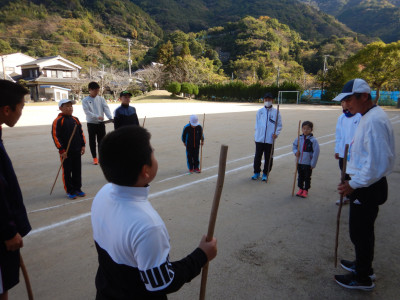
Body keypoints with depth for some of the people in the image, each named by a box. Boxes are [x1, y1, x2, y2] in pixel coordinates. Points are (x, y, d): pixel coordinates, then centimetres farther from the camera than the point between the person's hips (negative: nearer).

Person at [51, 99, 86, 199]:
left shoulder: (75, 119, 9)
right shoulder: (58, 121, -8)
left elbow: (81, 132, 15)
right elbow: (55, 136, -11)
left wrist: (83, 145, 7)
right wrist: (62, 150, -14)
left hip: (77, 151, 5)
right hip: (65, 152, -5)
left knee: (77, 170, 11)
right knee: (67, 171, 4)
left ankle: (77, 188, 24)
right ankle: (69, 191, 14)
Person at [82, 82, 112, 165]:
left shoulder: (101, 99, 4)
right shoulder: (85, 100, -2)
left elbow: (106, 108, -5)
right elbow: (87, 112, -12)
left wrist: (110, 117, -22)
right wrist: (97, 116, -25)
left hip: (101, 123, 2)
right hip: (91, 123, -2)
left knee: (101, 140, 5)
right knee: (92, 141, 5)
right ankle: (95, 158, 16)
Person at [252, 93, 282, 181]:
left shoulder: (276, 112, 1)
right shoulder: (260, 111, 7)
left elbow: (279, 125, 5)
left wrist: (276, 133, -11)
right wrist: (256, 135, 9)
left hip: (270, 139, -1)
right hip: (259, 138, 2)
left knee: (268, 157, 5)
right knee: (257, 156, 6)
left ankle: (265, 174, 19)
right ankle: (257, 172, 21)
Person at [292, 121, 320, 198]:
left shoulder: (313, 140, -13)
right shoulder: (299, 138, -1)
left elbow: (316, 152, -11)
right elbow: (294, 145, 15)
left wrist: (313, 164, -10)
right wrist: (296, 152, -7)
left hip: (308, 163, -4)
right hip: (299, 162, 4)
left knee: (307, 177, 9)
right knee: (300, 176, 17)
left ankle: (305, 190, 23)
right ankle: (300, 189, 31)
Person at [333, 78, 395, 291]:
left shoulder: (374, 121, -22)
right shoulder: (368, 117, 10)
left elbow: (378, 162, -28)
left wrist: (353, 185, -21)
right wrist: (353, 183, 16)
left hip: (368, 188, -10)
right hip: (365, 185, 10)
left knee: (360, 232, 5)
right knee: (363, 230, 23)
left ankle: (363, 278, 23)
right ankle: (364, 265, 42)